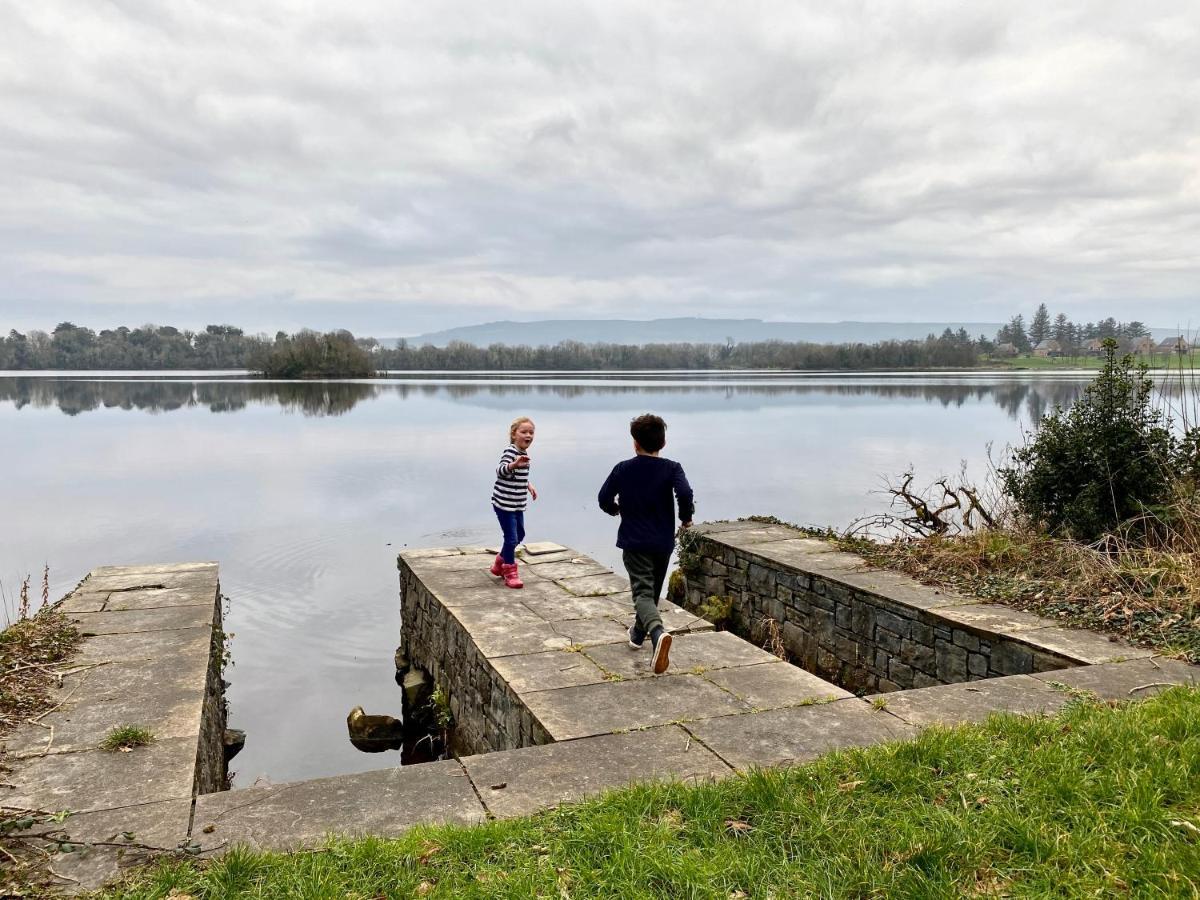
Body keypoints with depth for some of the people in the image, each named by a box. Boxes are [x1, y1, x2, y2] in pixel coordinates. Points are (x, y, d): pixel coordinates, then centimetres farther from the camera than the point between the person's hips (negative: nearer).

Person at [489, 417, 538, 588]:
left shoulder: (524, 453, 9)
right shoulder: (510, 452, -18)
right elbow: (500, 471, -35)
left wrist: (528, 485, 19)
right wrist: (514, 464, -51)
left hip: (518, 504, 9)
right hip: (504, 503, -9)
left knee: (520, 535, 19)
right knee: (511, 538, -6)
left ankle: (499, 564, 38)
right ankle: (510, 573, 12)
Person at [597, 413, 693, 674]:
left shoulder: (623, 469, -2)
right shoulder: (672, 468, -5)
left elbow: (604, 499, 1)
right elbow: (685, 493, -22)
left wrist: (617, 509, 23)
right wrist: (686, 517, -4)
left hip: (634, 542, -2)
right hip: (663, 542, 2)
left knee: (642, 592, -10)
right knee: (653, 591, 22)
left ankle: (658, 633, -37)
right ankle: (638, 633, 40)